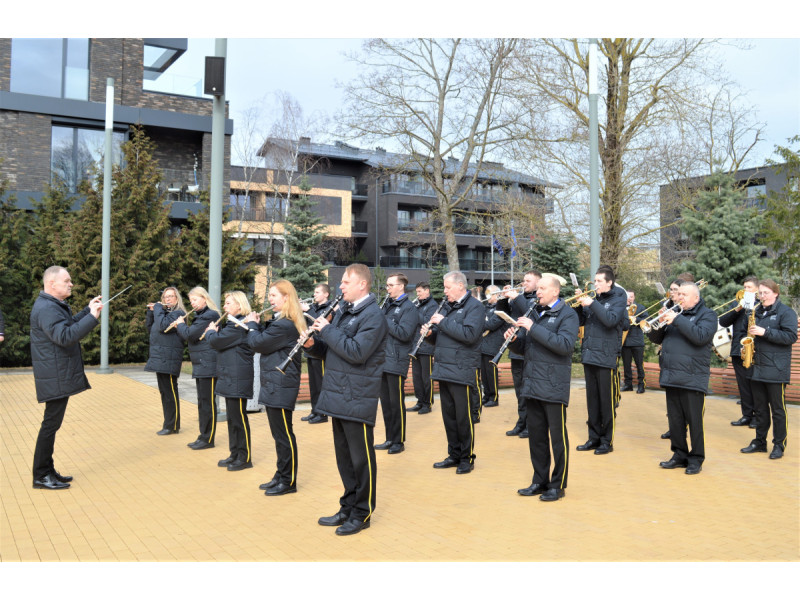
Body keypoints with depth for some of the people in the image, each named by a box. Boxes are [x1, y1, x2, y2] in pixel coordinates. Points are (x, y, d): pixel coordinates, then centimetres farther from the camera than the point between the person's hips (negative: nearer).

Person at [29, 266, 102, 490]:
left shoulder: (54, 305, 15)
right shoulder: (46, 308, -19)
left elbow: (70, 325, 26)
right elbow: (65, 336, -30)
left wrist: (88, 310, 17)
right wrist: (92, 317, -29)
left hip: (61, 376, 11)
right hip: (56, 378, -11)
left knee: (52, 424, 15)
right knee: (51, 424, -4)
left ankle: (47, 471, 23)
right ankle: (41, 476, 5)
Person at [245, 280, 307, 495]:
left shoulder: (285, 325, -19)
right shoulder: (280, 320, 15)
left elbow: (258, 343, -17)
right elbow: (266, 341, 18)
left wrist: (252, 324, 0)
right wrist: (256, 326, 4)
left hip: (281, 386, -11)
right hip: (274, 385, 11)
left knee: (283, 434, -2)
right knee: (279, 434, 17)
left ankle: (288, 481, 8)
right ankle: (281, 476, 27)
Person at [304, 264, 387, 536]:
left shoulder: (373, 315, -13)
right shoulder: (342, 312, 14)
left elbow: (356, 352, -25)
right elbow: (329, 350, 18)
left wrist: (327, 329, -17)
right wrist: (313, 343, -3)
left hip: (357, 400, -8)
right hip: (338, 397, 8)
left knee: (361, 458, 4)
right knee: (344, 457, 16)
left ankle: (362, 513, 17)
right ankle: (348, 507, 29)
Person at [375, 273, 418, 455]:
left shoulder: (409, 308, -7)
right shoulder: (388, 306, 15)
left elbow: (404, 333, -19)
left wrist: (383, 319, -15)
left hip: (396, 362, -7)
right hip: (383, 361, 7)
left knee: (396, 403, 0)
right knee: (385, 402, 12)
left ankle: (399, 441, 11)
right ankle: (389, 439, 22)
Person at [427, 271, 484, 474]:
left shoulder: (474, 306, -8)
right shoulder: (449, 307, 16)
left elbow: (470, 334, -23)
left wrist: (443, 322, -19)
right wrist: (430, 332, 2)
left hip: (461, 371, -8)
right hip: (444, 370, 8)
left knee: (463, 417, 1)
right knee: (448, 415, 13)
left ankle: (467, 458, 13)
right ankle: (454, 455, 24)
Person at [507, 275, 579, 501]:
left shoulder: (567, 314, -6)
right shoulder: (535, 313, 14)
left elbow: (565, 345, -23)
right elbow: (523, 347, 16)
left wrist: (533, 328, -24)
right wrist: (513, 338, -6)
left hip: (553, 387, -7)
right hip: (532, 385, 7)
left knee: (557, 437, 4)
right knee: (536, 435, 13)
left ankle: (558, 485, 15)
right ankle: (540, 481, 25)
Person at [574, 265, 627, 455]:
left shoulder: (618, 299, -3)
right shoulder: (593, 299, 13)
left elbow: (611, 320, -21)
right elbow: (580, 321, 11)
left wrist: (592, 304, -21)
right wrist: (579, 305, -4)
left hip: (606, 358, -6)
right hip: (589, 355, 6)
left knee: (606, 402, 2)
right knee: (592, 400, 12)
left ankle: (607, 441, 11)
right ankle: (594, 437, 21)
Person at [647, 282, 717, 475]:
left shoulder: (707, 315, 0)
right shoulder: (674, 313, 17)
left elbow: (701, 336, -20)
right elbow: (656, 338, 13)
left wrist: (677, 320, -21)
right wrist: (660, 323, -7)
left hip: (692, 378, -6)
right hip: (671, 376, 6)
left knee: (694, 421, 0)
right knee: (675, 420, 11)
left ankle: (696, 459, 11)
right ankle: (679, 455, 22)